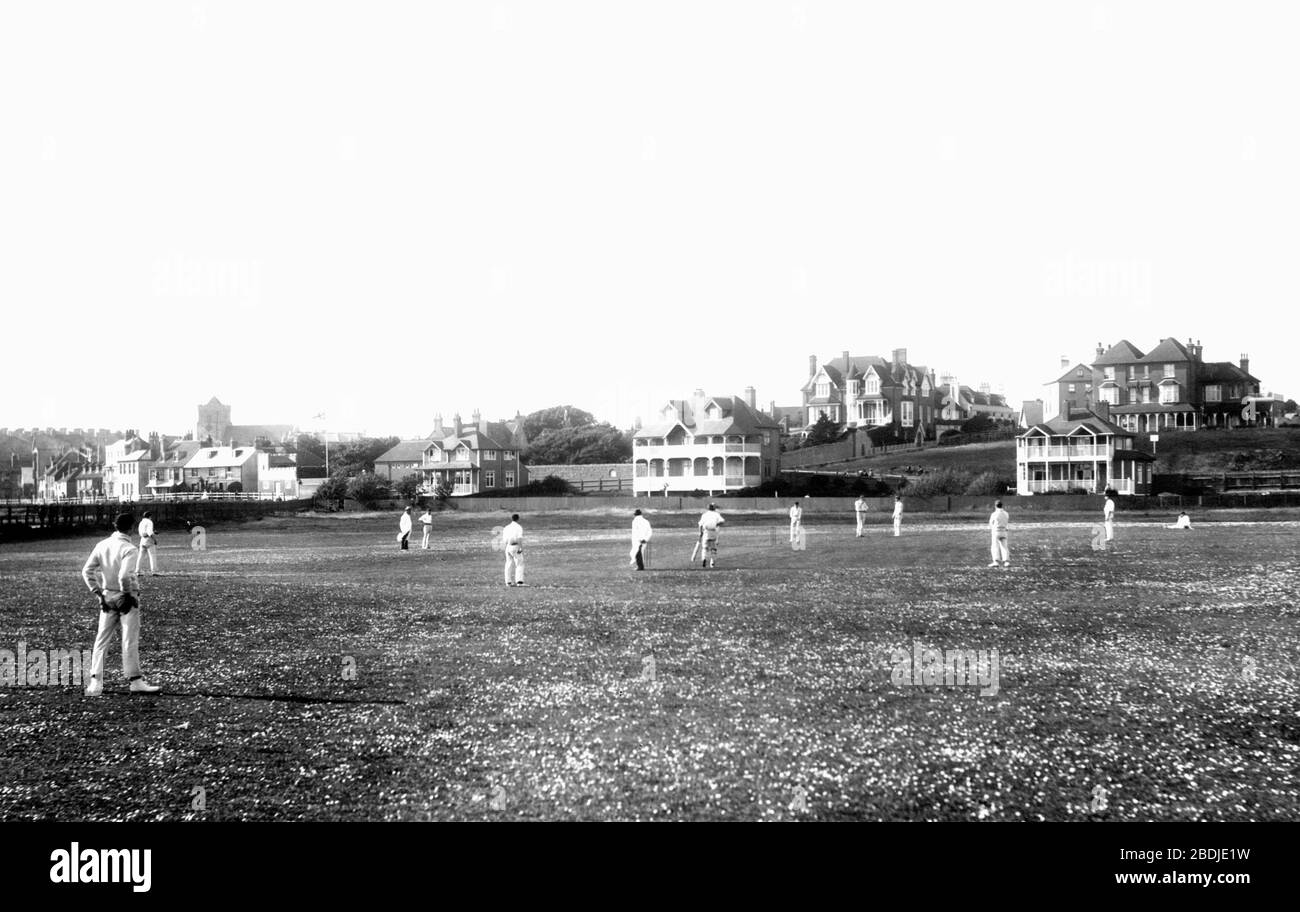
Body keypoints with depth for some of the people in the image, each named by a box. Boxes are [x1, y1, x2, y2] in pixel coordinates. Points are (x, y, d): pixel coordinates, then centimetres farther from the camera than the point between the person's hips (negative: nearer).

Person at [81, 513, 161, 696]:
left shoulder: (101, 545, 2)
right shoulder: (128, 549, -16)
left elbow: (87, 571, 1)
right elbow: (124, 575, -27)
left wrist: (97, 592, 5)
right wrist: (128, 593, -12)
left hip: (107, 597, 5)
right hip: (126, 598, -5)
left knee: (101, 640, 9)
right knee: (130, 641, 1)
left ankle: (96, 682, 6)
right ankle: (135, 682, 6)